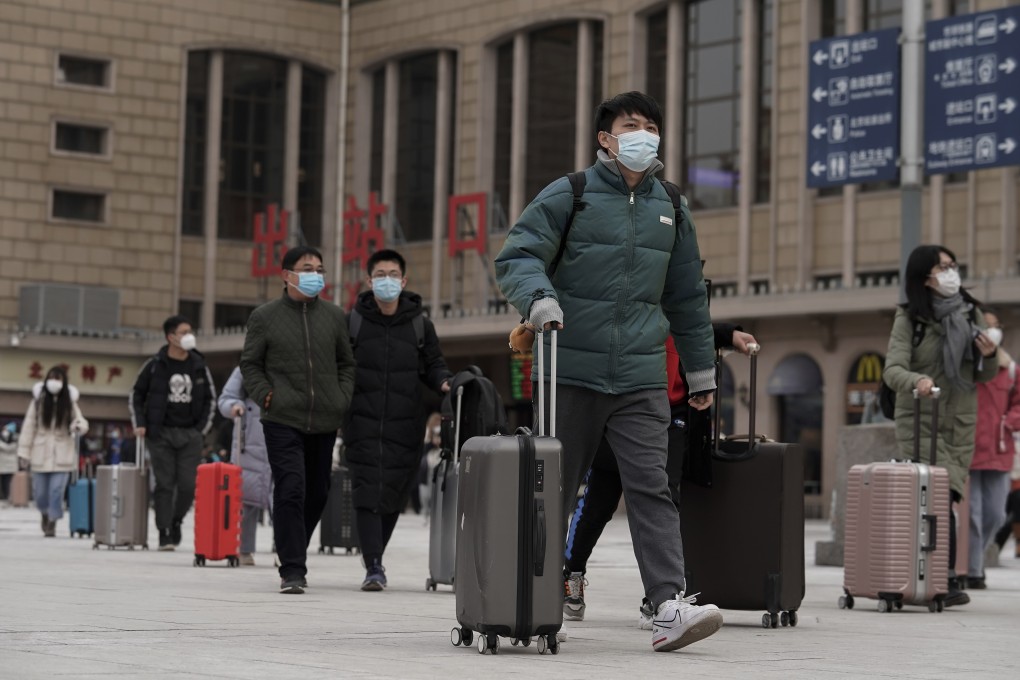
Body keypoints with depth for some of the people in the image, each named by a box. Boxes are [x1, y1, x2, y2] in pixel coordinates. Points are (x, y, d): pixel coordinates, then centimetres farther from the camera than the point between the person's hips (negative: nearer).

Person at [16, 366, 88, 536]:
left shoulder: (69, 402, 1)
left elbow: (80, 421, 3)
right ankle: (45, 513, 38)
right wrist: (24, 451, -3)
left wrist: (80, 426, -23)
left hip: (62, 456, -1)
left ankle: (52, 523, 0)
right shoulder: (38, 400, 0)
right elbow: (29, 426, 1)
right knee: (39, 491, 9)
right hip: (40, 454, 1)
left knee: (56, 491, -9)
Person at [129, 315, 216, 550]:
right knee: (165, 484, -4)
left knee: (189, 485, -5)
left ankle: (176, 520, 20)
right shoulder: (154, 366, 1)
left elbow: (210, 398, 16)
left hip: (191, 434, 2)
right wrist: (139, 424, -1)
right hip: (161, 434, -2)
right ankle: (164, 533, 1)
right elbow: (136, 395, 9)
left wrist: (202, 427, 7)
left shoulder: (199, 366, 7)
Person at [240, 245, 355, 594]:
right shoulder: (264, 317, 2)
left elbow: (347, 363, 16)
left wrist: (343, 399, 2)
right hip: (283, 421, -4)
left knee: (317, 494, 12)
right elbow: (249, 364, 8)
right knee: (291, 491, -15)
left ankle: (294, 555, 32)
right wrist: (265, 396, -7)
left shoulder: (334, 316, 10)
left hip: (325, 422, 4)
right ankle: (292, 570, -14)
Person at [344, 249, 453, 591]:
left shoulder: (420, 324, 8)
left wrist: (443, 382, -7)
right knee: (368, 492, -11)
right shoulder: (353, 321, 5)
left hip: (404, 425, 2)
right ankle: (374, 567, -14)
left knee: (393, 495, 6)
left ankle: (375, 557, 25)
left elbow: (433, 364, 14)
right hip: (362, 423, -2)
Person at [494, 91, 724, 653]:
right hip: (571, 374, -2)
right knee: (554, 489, 7)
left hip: (642, 380, 2)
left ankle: (670, 607, -17)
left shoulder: (670, 210, 15)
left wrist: (701, 370, 23)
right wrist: (538, 296, -26)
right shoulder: (567, 196, 1)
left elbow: (687, 296, 22)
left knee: (651, 487, -9)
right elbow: (515, 257, -5)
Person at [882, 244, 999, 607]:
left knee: (942, 501, 1)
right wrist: (916, 381, -35)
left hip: (960, 424, 4)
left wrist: (989, 355, -9)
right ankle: (947, 580, -9)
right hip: (919, 421, -4)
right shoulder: (909, 318, -4)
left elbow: (984, 376, 14)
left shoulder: (970, 313, 7)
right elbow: (893, 370, -14)